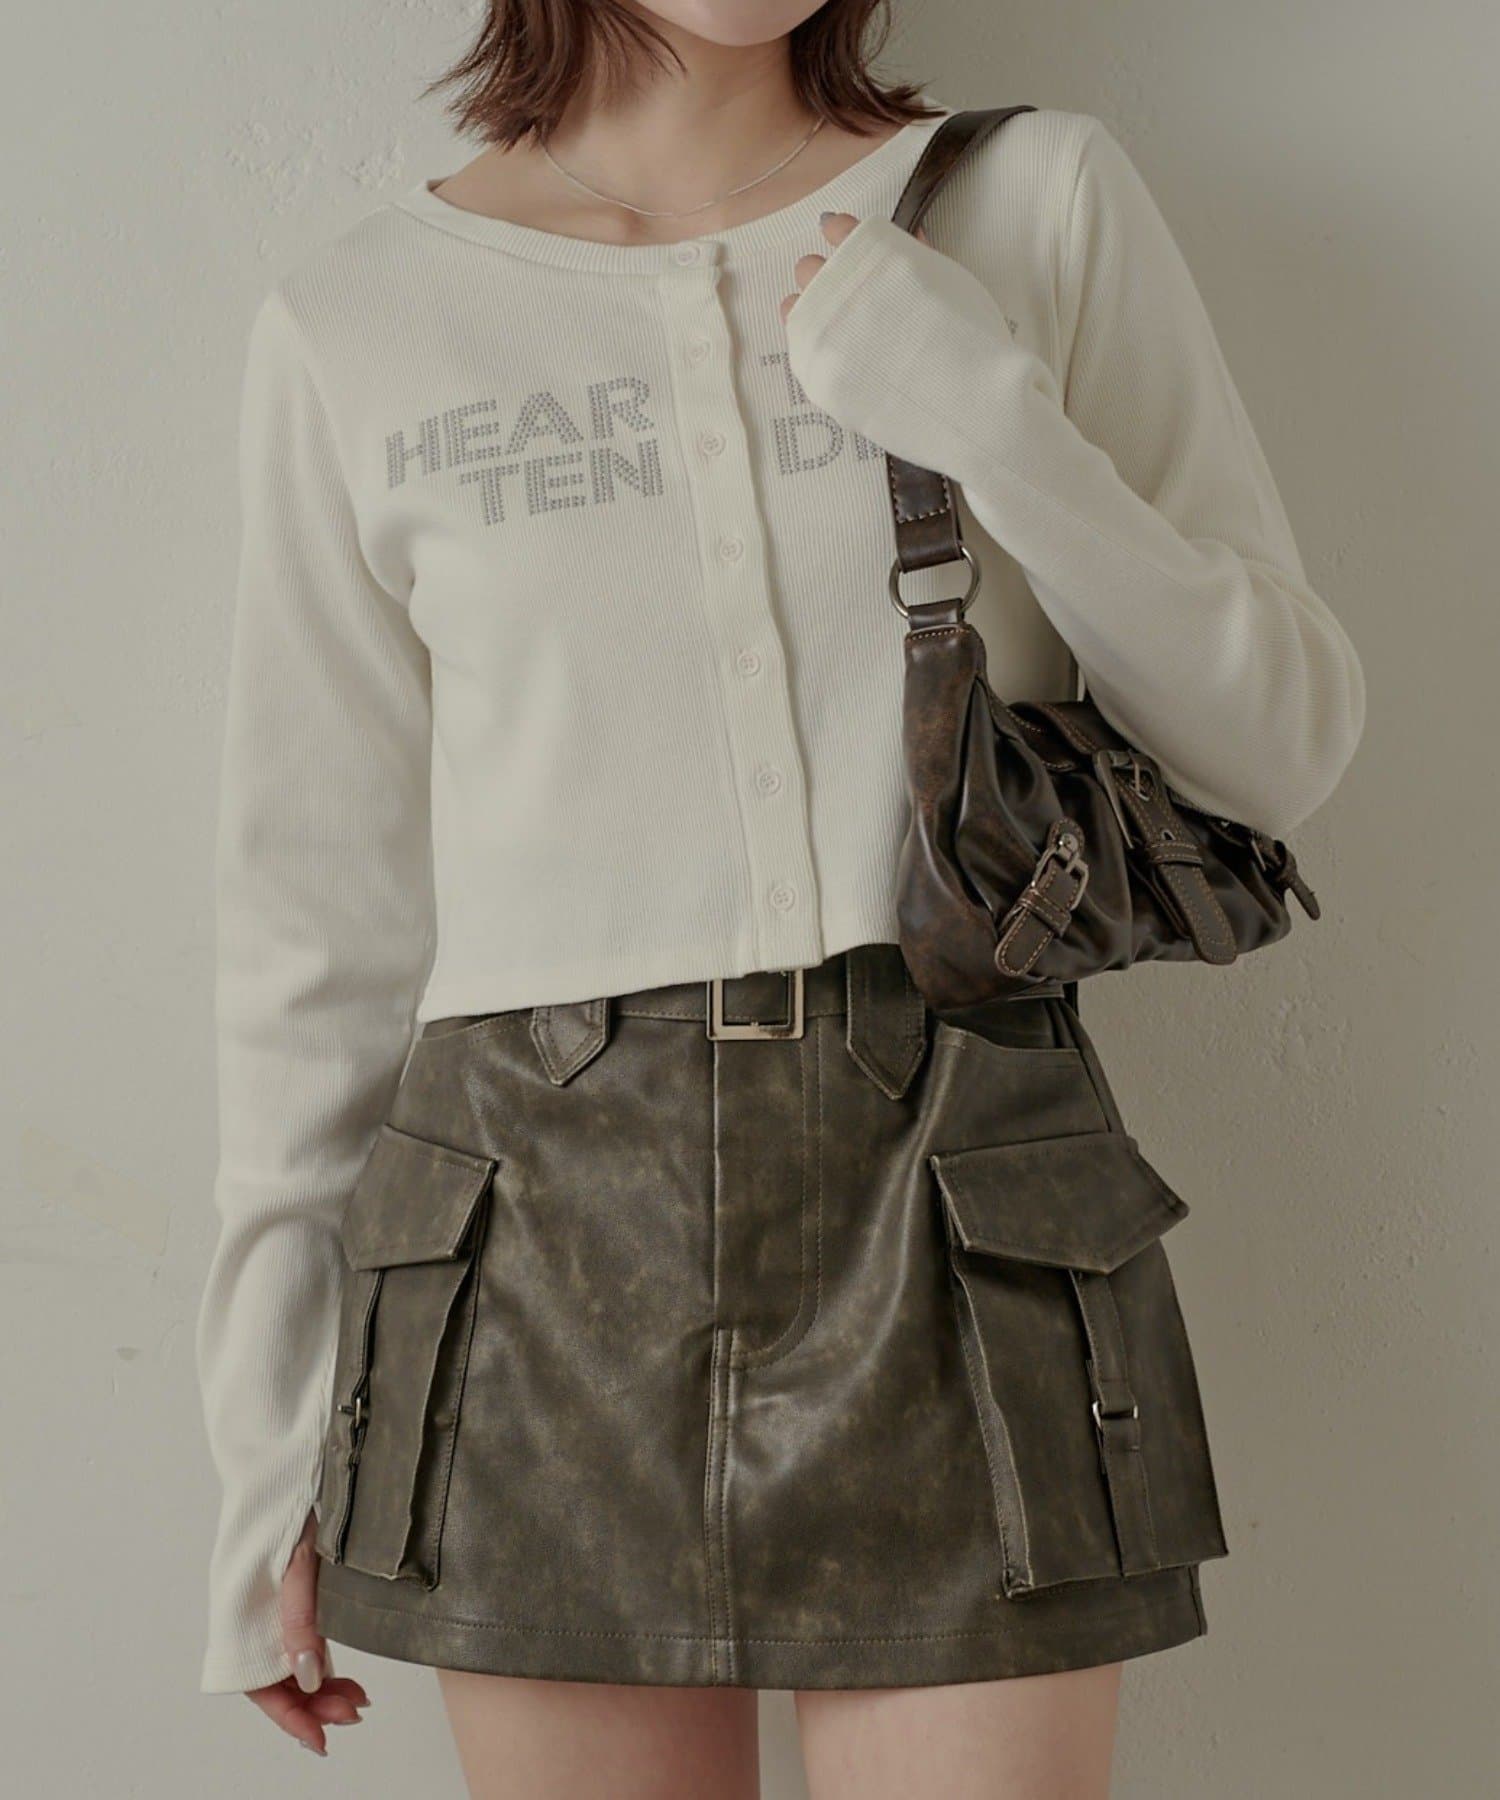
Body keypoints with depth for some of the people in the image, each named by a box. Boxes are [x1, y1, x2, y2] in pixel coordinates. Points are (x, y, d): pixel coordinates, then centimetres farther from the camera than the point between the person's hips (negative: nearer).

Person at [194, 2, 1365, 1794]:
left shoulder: (1039, 201, 5)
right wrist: (268, 1445, 9)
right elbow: (316, 919, 8)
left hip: (953, 1205, 0)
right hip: (543, 1229, 1)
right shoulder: (353, 328, 6)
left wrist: (1003, 428, -10)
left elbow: (1281, 743, 5)